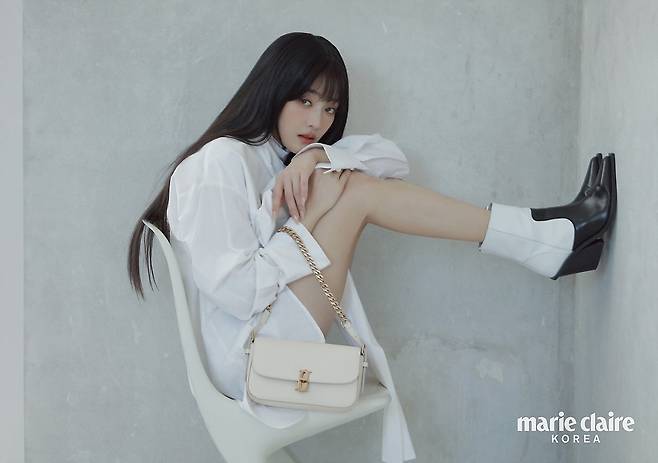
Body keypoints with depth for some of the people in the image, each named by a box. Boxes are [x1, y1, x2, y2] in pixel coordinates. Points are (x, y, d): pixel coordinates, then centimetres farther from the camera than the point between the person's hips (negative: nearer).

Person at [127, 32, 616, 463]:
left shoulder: (284, 157, 12)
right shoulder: (218, 164, -13)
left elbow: (393, 159, 4)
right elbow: (236, 291, -23)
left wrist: (316, 155, -15)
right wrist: (313, 220, -18)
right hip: (248, 358, -8)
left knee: (345, 178, -6)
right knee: (355, 192, -19)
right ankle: (548, 240, -14)